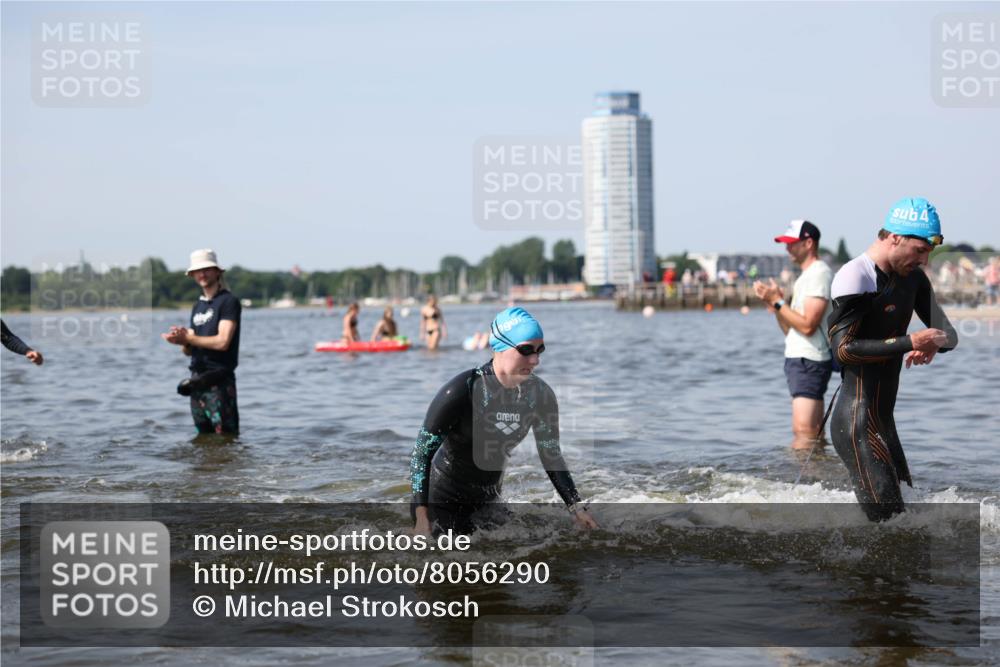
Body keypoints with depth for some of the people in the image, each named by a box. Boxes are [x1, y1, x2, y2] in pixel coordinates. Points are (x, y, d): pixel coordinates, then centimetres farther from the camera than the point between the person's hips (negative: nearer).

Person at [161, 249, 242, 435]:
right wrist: (183, 341, -6)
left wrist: (188, 338, -10)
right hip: (197, 379, 8)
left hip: (219, 380, -8)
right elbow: (189, 350, 18)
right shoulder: (197, 306, 18)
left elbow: (222, 342, -17)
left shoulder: (228, 301, -6)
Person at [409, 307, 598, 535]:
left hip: (488, 503, 5)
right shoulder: (462, 390, -23)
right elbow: (422, 452, -18)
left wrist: (576, 508, -5)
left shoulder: (540, 396, -9)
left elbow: (552, 456, 3)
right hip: (442, 499, -5)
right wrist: (421, 516, -25)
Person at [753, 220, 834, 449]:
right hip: (799, 359, 10)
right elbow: (791, 329, 18)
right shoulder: (806, 276, 20)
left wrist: (777, 301, -14)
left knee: (804, 432, -16)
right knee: (812, 435, 10)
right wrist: (774, 304, 4)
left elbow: (807, 325, -20)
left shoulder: (819, 274, -12)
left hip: (809, 361, -10)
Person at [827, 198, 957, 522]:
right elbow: (844, 348, -22)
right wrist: (909, 343, -25)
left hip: (883, 419, 9)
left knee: (904, 506, 13)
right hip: (857, 423, -9)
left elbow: (947, 332, 13)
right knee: (887, 518, -14)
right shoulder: (855, 277, -15)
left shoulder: (913, 278, 11)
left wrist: (934, 344, -11)